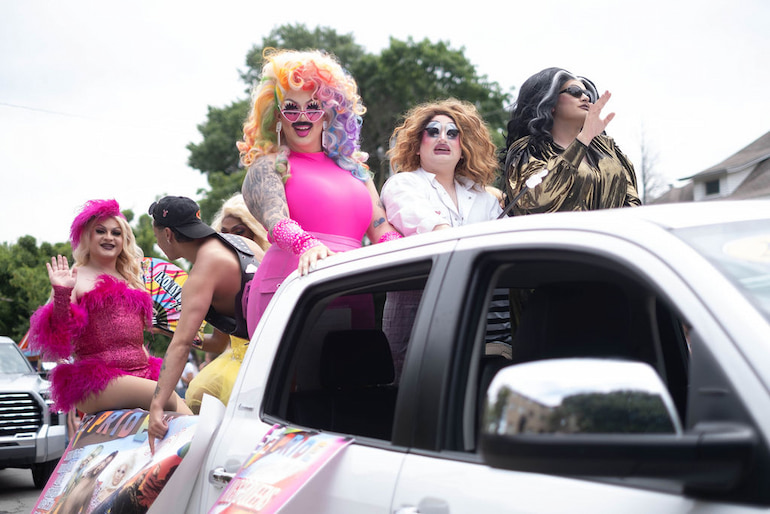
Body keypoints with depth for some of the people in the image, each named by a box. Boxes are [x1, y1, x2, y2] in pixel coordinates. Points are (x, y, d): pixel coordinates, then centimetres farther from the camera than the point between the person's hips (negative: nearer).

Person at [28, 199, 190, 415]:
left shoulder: (130, 280, 23)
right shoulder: (77, 279, 4)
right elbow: (58, 336, -8)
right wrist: (61, 294, -21)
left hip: (140, 374, 6)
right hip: (96, 380, -6)